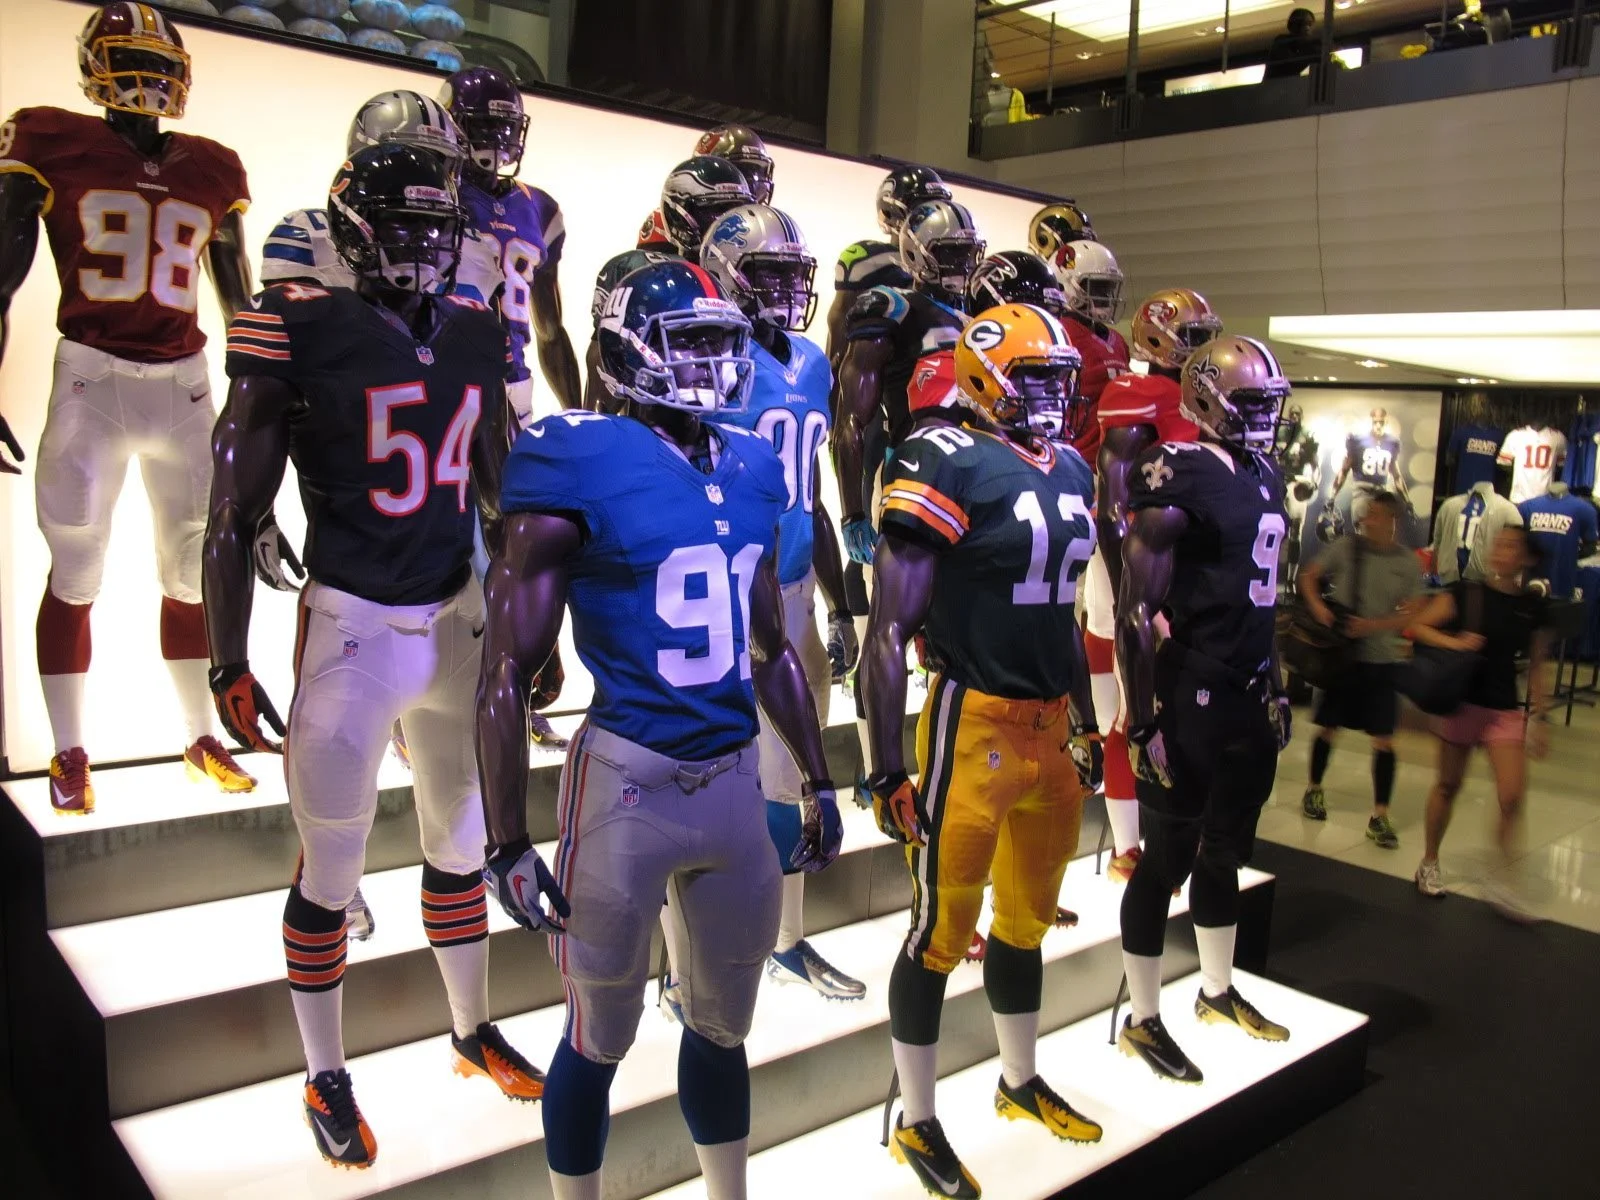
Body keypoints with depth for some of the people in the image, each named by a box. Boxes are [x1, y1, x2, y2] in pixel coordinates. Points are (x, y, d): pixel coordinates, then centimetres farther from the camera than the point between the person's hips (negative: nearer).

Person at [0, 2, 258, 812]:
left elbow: (238, 297, 18)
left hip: (185, 383, 3)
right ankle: (69, 757, 14)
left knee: (193, 569, 8)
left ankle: (201, 740, 21)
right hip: (92, 379, -3)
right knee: (75, 572, 2)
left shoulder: (210, 173, 10)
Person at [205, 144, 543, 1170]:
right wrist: (228, 666, -9)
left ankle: (475, 1033, 39)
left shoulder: (477, 335, 6)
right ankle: (327, 1080, 29)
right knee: (332, 871, 7)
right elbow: (236, 515, -9)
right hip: (354, 630, -5)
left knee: (463, 844, 18)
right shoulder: (301, 328, -11)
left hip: (461, 620, 5)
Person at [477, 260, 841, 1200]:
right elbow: (509, 675, -11)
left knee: (723, 1024, 22)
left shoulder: (752, 470, 7)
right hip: (628, 785, -5)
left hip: (737, 781, 6)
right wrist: (510, 845, -12)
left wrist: (818, 781, 18)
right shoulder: (581, 465, -12)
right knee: (601, 1037, 13)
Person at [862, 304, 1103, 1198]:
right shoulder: (947, 466, -14)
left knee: (1029, 918, 21)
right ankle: (917, 1125, 24)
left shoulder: (1071, 472, 11)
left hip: (1051, 727, 8)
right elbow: (891, 630, -15)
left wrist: (1087, 724, 22)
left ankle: (1021, 1083, 43)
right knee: (944, 931, 5)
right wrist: (888, 770, -17)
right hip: (976, 726, -7)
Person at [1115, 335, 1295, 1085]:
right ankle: (1142, 1022, 19)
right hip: (1190, 701, -8)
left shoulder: (1265, 476, 12)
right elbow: (1134, 611, -18)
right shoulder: (1179, 477, -15)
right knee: (1168, 861, 4)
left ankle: (1218, 992, 39)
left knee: (1224, 854, 21)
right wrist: (1142, 720, -18)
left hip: (1250, 698, 8)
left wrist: (1275, 687, 21)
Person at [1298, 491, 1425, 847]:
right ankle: (1314, 790, 34)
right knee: (1328, 727, 12)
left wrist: (1373, 626, -20)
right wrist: (1317, 605, -14)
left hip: (1382, 660, 0)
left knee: (1384, 740, -1)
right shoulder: (1346, 547, -4)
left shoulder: (1408, 563, -4)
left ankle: (1380, 816, 7)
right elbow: (1308, 576, 4)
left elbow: (1412, 614, -5)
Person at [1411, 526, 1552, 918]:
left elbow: (1536, 666, 6)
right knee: (1448, 785, 10)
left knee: (1512, 796, -11)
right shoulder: (1466, 593, -6)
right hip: (1461, 702, -1)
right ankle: (1429, 863, 27)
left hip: (1506, 709, 1)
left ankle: (1503, 880, 5)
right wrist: (1454, 643, -20)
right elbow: (1418, 627, -4)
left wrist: (1540, 716, 5)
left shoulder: (1535, 607, 0)